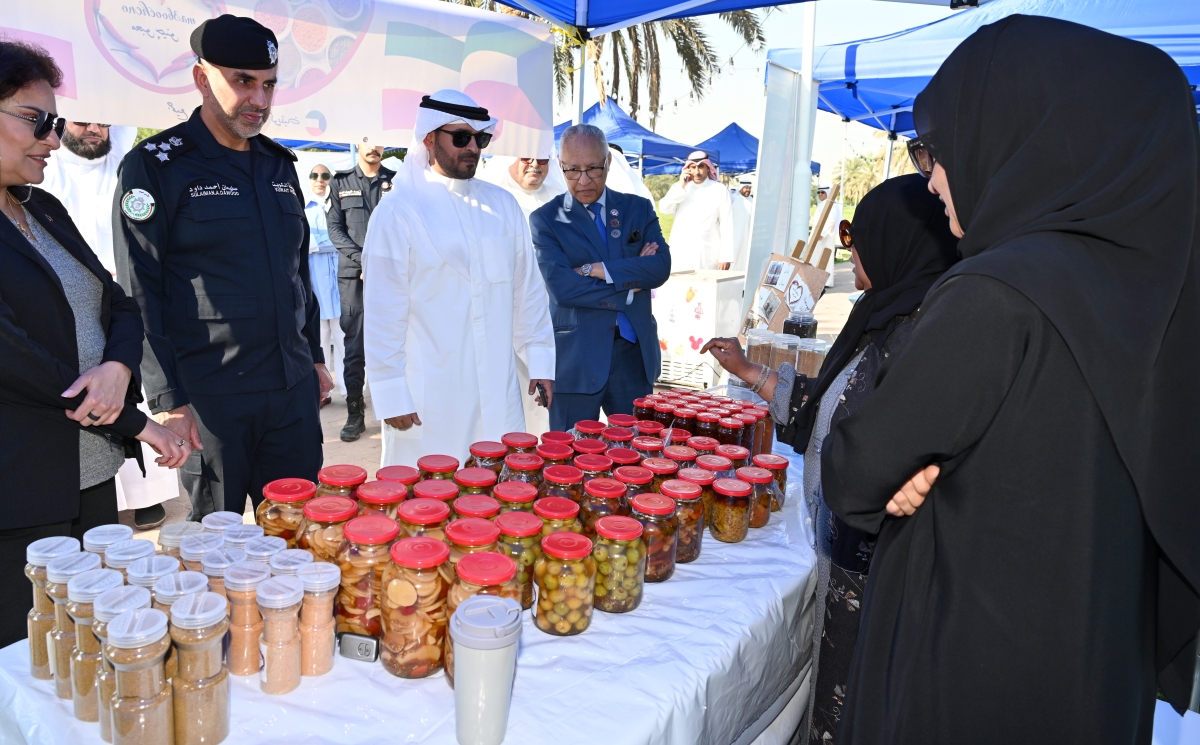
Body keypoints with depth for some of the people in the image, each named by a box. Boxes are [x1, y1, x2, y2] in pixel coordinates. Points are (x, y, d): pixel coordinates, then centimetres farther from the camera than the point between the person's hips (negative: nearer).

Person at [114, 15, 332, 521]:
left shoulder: (279, 164, 12)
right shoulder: (155, 166, -6)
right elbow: (139, 295, -9)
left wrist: (315, 357, 17)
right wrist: (167, 400, -13)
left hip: (294, 388, 5)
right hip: (209, 398, -5)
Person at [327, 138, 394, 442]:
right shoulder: (340, 182, 10)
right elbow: (335, 228, 5)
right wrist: (362, 259, -8)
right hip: (353, 272, 0)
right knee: (354, 343, 0)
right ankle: (355, 413, 5)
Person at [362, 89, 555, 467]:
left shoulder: (503, 205, 9)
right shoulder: (398, 211, -5)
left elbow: (528, 291, 12)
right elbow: (383, 312, -6)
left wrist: (540, 360, 9)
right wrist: (392, 396, -6)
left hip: (499, 396, 4)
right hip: (427, 401, -4)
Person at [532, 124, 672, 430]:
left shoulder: (638, 208, 8)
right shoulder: (546, 218, -2)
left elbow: (660, 267, -6)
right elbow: (560, 286, -15)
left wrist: (597, 270, -14)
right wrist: (629, 285, -11)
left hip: (634, 351, 3)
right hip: (575, 357, -3)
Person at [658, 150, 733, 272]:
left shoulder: (719, 190, 1)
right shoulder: (679, 187, 11)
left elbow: (726, 224, -1)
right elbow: (664, 208, -3)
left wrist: (725, 256, -6)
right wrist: (680, 187, -9)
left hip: (707, 254, -2)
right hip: (681, 252, 2)